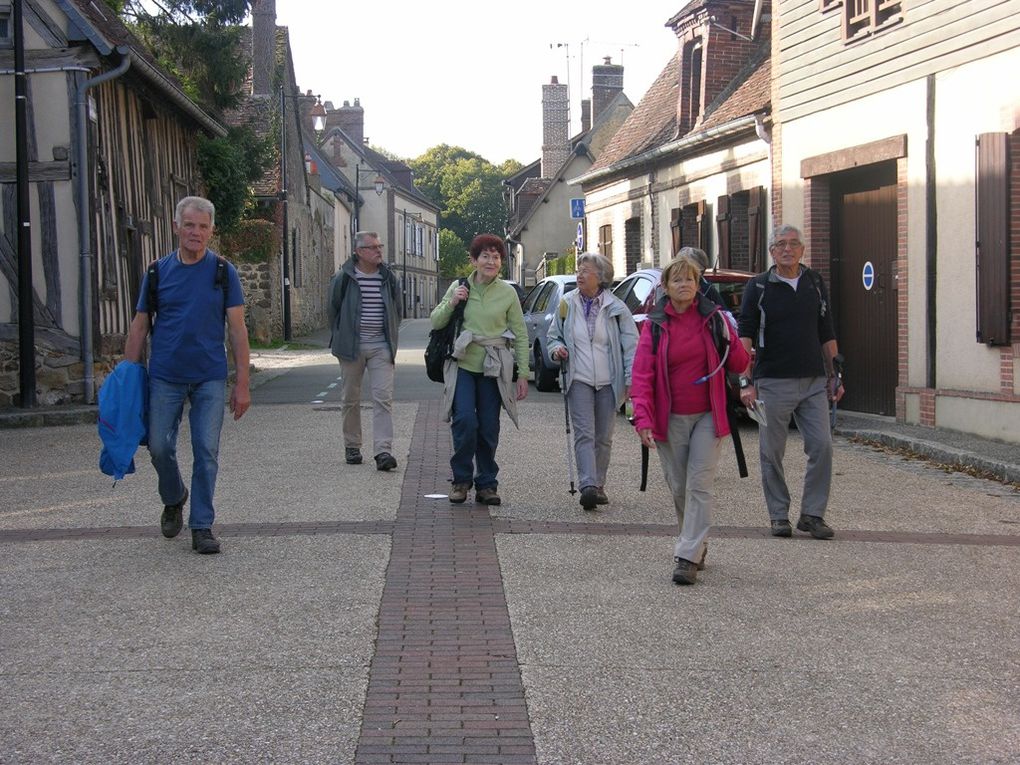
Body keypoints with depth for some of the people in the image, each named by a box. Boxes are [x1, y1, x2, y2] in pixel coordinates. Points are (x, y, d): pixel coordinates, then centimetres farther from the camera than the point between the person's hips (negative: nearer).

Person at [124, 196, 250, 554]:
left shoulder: (223, 272, 1)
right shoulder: (157, 272, 5)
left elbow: (237, 329, 0)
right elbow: (139, 327, 9)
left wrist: (242, 384, -5)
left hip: (210, 378, -1)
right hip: (165, 376, 1)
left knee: (206, 452, -2)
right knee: (159, 446, 3)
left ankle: (202, 526, 7)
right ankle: (173, 499, 32)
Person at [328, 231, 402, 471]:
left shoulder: (388, 278, 6)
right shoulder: (344, 277, -4)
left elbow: (397, 310, 18)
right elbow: (333, 309, 5)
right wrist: (340, 338, 5)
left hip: (381, 346, 1)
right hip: (351, 347, -1)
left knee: (383, 398, -9)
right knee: (350, 399, 8)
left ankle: (383, 451, -13)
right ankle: (352, 447, 22)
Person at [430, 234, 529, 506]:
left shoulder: (507, 293, 3)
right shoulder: (458, 287, 4)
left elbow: (521, 336, 6)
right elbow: (436, 323, 9)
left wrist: (522, 374, 1)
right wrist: (451, 303, -10)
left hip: (493, 370, 0)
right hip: (462, 365, 0)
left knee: (489, 428, 2)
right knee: (465, 421, -15)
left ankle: (486, 484, 17)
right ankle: (461, 479, 3)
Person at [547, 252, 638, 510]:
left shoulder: (615, 307, 0)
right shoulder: (567, 304, 6)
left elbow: (631, 344, 0)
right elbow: (553, 336, 18)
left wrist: (631, 379, -8)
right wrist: (556, 350, -5)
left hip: (608, 382, 0)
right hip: (579, 380, 0)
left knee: (604, 438, 8)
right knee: (584, 434, -13)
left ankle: (599, 485, 20)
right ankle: (588, 486, -23)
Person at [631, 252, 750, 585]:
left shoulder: (714, 318, 0)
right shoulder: (655, 324, -1)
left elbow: (738, 363, 6)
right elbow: (642, 374, -7)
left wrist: (737, 351, -15)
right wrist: (643, 418, -18)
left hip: (707, 416, -1)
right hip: (670, 418, 1)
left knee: (699, 486, -9)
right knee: (678, 488, 10)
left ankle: (688, 558, -10)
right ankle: (696, 546, 30)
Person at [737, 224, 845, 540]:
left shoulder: (815, 284, 10)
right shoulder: (759, 287, 0)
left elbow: (827, 334, 16)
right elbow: (744, 336, -5)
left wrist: (834, 376, 13)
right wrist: (746, 381, -14)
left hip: (814, 382, 3)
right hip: (773, 383, -3)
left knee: (822, 447, -4)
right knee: (772, 453, 2)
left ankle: (812, 514, 7)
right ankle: (779, 516, 15)